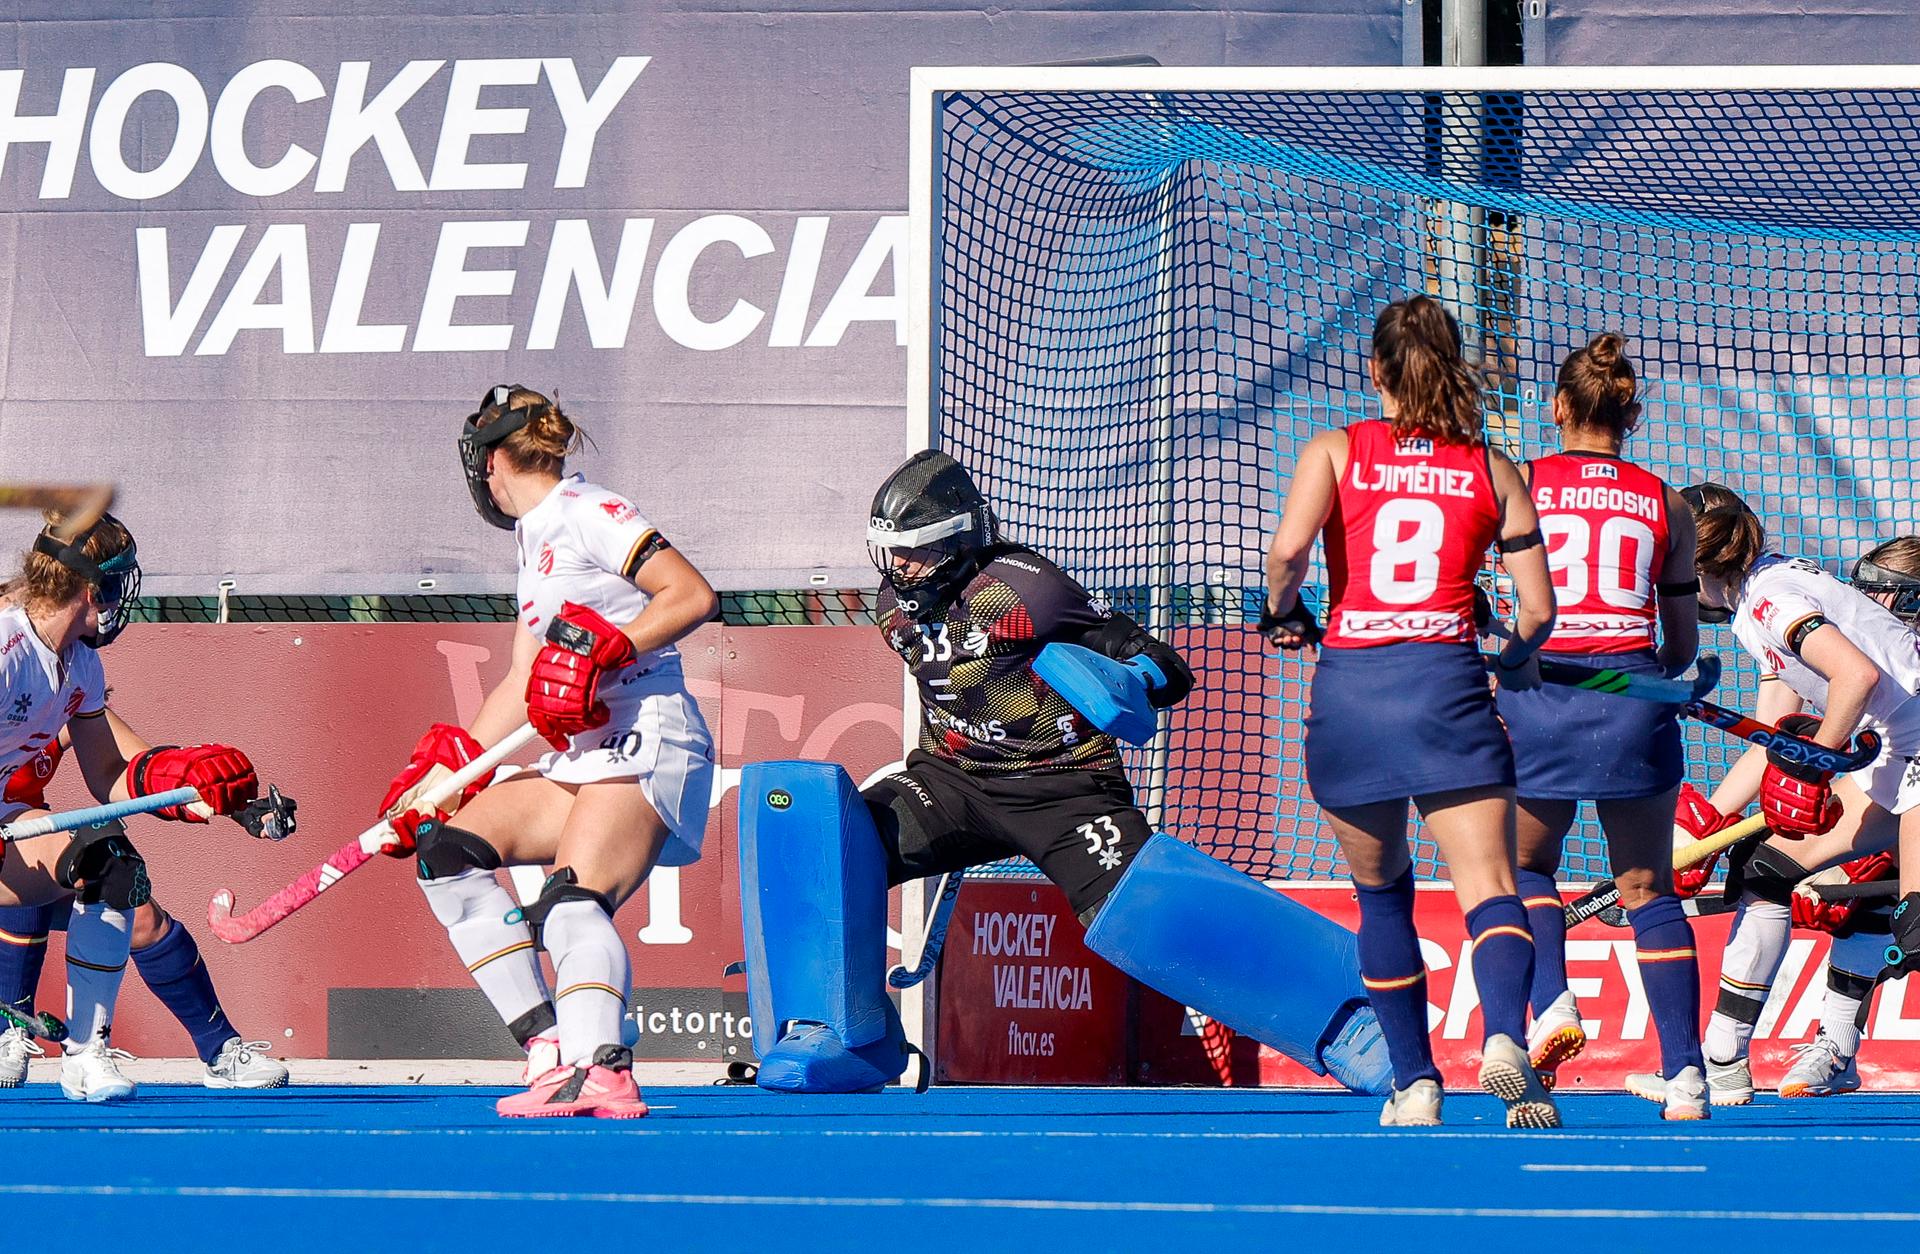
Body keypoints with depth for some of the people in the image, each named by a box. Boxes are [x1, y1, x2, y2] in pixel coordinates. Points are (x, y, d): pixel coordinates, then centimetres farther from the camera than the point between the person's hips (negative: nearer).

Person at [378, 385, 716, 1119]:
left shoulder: (585, 513, -5)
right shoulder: (536, 541, 23)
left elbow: (693, 595, -15)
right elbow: (521, 686, 27)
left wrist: (603, 648, -23)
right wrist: (449, 768, 24)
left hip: (647, 738, -10)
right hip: (582, 755, 10)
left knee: (572, 897, -28)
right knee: (449, 848, 2)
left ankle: (597, 1066, -50)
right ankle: (548, 1046, -8)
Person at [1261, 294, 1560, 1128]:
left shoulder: (1335, 451, 6)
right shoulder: (1491, 470, 9)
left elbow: (1288, 548, -12)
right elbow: (1538, 611, 6)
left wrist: (1283, 612, 9)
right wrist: (1515, 662, 27)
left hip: (1348, 688, 1)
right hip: (1446, 684, -1)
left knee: (1382, 895, 17)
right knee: (1489, 889, -8)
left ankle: (1415, 1083, 17)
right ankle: (1504, 1038, -35)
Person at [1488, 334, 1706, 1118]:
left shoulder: (1522, 483, 4)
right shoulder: (1665, 504, 9)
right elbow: (1683, 644, 13)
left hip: (1541, 695, -1)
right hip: (1633, 699, 1)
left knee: (1527, 864, 20)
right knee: (1648, 890, 9)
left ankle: (1551, 1002, -5)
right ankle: (1684, 1073, 4)